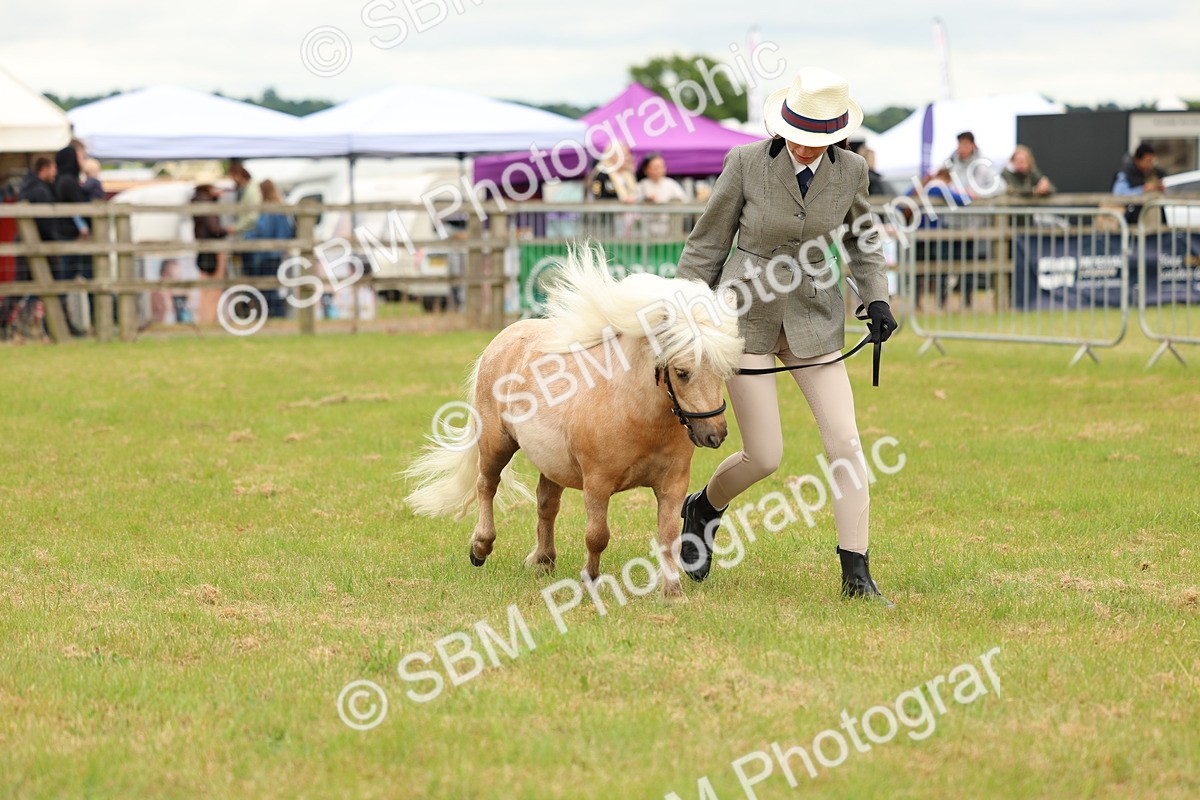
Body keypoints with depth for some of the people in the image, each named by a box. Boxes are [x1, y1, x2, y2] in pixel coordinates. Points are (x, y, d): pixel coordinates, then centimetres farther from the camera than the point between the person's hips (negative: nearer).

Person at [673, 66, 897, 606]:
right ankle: (705, 507, 29)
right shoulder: (746, 163, -14)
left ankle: (856, 576, -2)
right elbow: (708, 243, -3)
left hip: (813, 320, 3)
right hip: (746, 314, -3)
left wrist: (876, 298, 2)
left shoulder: (850, 171, -6)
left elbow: (860, 237, 14)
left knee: (845, 443, -7)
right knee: (765, 457, -4)